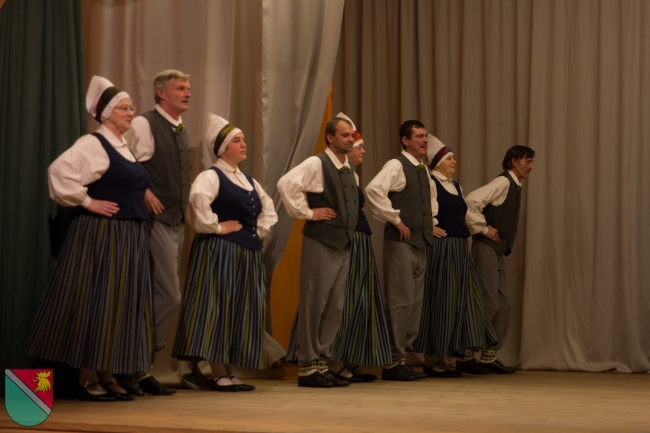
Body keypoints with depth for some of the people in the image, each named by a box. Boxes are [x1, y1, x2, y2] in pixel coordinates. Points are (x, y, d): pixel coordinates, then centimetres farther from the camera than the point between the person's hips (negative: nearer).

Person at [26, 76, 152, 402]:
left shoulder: (124, 148, 16)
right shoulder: (93, 144, -10)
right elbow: (59, 171, -24)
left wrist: (145, 197, 12)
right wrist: (87, 202, -17)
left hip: (128, 238, 9)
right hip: (100, 236, -9)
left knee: (119, 307, 9)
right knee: (94, 304, -4)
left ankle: (106, 377, 15)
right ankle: (87, 381, 2)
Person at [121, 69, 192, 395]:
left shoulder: (182, 131, 16)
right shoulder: (144, 125, -9)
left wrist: (185, 209, 14)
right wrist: (146, 194, -16)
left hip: (177, 221, 8)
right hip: (158, 220, -8)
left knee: (158, 297, 10)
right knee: (170, 296, -11)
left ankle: (138, 367, 16)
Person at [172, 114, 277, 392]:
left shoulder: (248, 180, 17)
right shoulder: (212, 176, -9)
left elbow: (268, 206, 30)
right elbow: (198, 197, -30)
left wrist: (261, 229, 15)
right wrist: (216, 226, -23)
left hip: (247, 254, 9)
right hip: (221, 252, -9)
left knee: (244, 311, 8)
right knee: (219, 310, -6)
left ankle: (230, 372, 14)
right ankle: (218, 375, -3)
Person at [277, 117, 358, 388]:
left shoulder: (351, 171, 15)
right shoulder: (316, 164, -9)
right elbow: (286, 184, -22)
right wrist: (307, 212, -16)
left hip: (343, 246, 8)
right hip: (320, 243, -8)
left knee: (335, 308, 9)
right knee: (313, 305, -3)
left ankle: (322, 363, 17)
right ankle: (307, 367, 3)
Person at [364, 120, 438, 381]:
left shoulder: (424, 170, 16)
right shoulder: (396, 166, -10)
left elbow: (431, 196, 36)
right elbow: (373, 190, -27)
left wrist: (431, 221, 19)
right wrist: (396, 221, -20)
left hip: (421, 242, 9)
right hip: (401, 241, -9)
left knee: (415, 301, 10)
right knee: (400, 301, -7)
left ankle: (404, 355, 17)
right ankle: (393, 362, -2)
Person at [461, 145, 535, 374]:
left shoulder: (514, 187, 17)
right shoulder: (503, 182, -12)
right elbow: (471, 201, -24)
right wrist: (483, 229, -17)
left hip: (498, 252, 10)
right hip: (487, 249, -10)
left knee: (504, 303, 9)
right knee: (488, 304, -9)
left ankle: (489, 356, 14)